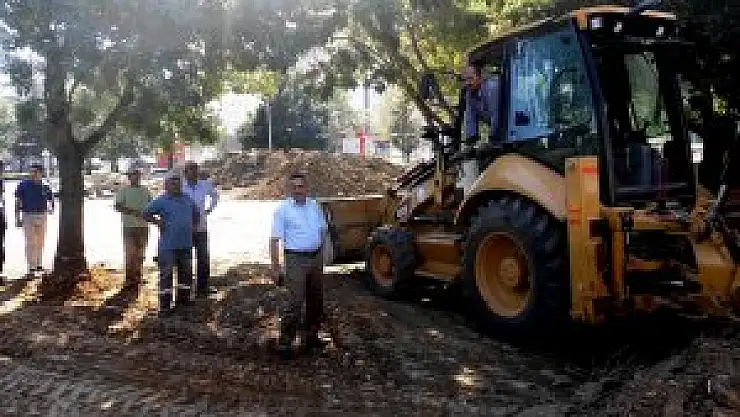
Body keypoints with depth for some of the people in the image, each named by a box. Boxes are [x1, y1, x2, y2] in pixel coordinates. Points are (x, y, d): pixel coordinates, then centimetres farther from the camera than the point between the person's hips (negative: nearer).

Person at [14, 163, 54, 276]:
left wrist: (51, 208, -1)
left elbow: (51, 199, 19)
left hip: (42, 217, 3)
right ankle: (31, 267, -2)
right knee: (30, 243, -5)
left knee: (40, 243, 10)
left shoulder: (45, 187, 4)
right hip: (28, 216, -3)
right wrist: (18, 218, -5)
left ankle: (39, 265, 21)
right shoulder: (23, 185, -4)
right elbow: (18, 202, -1)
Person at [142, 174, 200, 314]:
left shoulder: (187, 199, 11)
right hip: (168, 245, -6)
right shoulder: (161, 201, -4)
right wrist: (158, 222, -13)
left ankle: (183, 298, 27)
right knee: (166, 274, -2)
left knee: (186, 272, 13)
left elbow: (196, 214, 27)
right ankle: (165, 304, 4)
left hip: (185, 244, 6)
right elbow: (145, 213, -5)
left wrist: (193, 226, 14)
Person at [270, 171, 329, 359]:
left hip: (315, 257, 6)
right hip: (296, 259, -6)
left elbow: (322, 229, 18)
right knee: (295, 303, -10)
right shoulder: (283, 209, -8)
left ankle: (311, 337, 27)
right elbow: (275, 240, -11)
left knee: (316, 301, 13)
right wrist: (275, 267, -16)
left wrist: (319, 253, 14)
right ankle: (285, 342, -1)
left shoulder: (314, 206, 7)